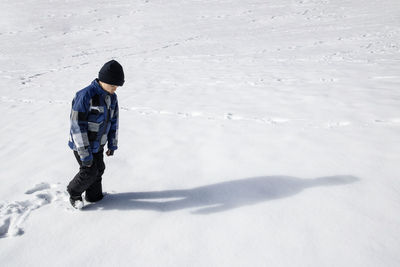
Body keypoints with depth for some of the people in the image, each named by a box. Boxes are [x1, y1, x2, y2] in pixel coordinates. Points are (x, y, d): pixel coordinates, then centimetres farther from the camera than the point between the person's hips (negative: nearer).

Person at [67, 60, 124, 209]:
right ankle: (74, 193, 26)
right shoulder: (85, 96, -26)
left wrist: (112, 144, 11)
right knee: (89, 172, -2)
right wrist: (84, 153, -23)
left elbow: (113, 120, 10)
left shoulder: (111, 97, 0)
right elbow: (77, 125, -25)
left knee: (99, 169, 14)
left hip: (98, 144, 7)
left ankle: (94, 196, 35)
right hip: (82, 144, -7)